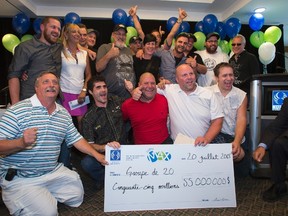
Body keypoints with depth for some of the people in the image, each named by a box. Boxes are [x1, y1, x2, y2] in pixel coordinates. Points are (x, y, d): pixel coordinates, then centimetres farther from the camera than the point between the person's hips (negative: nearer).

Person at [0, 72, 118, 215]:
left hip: (53, 171, 6)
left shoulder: (64, 114, 6)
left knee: (76, 197, 7)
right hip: (19, 178, -6)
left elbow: (76, 139, 10)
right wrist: (21, 142, -36)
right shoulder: (18, 111, -13)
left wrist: (97, 155, 2)